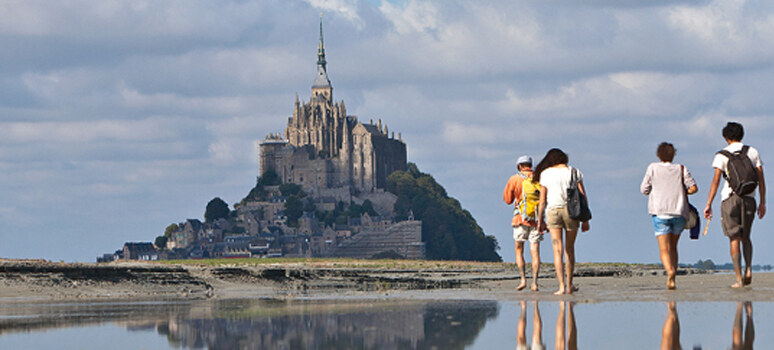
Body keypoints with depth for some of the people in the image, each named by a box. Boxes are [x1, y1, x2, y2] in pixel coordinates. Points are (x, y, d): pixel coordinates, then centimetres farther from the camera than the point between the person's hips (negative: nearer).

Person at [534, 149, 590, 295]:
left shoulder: (545, 174, 2)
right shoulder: (574, 172, 4)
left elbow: (542, 200, 1)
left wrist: (540, 220, 9)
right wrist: (585, 219, 5)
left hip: (553, 212, -1)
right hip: (571, 211, 1)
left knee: (557, 250, -3)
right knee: (570, 249, 15)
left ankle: (562, 286, -14)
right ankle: (569, 285, 23)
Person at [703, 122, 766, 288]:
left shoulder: (722, 155, 1)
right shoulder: (753, 152, 10)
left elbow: (716, 180, -6)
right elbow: (760, 178, 7)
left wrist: (709, 204, -5)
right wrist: (762, 202, 11)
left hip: (730, 198, -3)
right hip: (749, 198, 3)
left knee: (734, 239, 0)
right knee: (745, 237, 18)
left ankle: (739, 278, -6)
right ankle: (748, 269, -2)